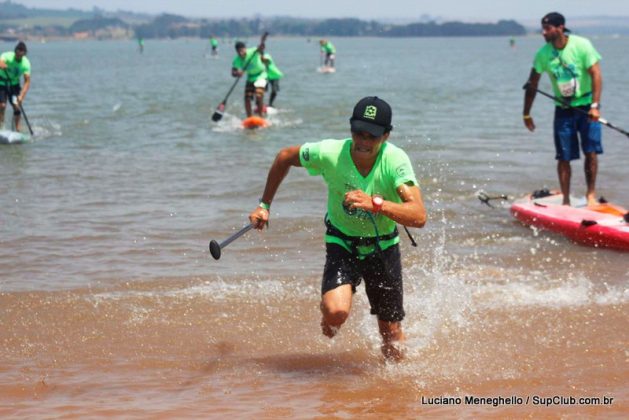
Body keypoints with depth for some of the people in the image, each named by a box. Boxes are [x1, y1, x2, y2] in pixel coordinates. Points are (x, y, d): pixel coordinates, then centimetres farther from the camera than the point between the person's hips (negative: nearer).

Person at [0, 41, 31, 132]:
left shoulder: (26, 63, -21)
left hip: (14, 84, 2)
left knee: (17, 106, -9)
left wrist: (21, 96, -34)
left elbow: (27, 81, -23)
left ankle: (17, 129, 3)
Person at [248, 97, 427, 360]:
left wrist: (375, 203, -47)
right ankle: (327, 312, 8)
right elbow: (285, 156, -1)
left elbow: (419, 217, -35)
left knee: (393, 349, 7)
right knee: (336, 313, -29)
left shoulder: (396, 160, -25)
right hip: (342, 243, 0)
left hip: (383, 247, 0)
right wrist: (265, 204, 2)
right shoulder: (329, 153, -22)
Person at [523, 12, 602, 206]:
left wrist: (595, 105, -25)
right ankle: (566, 199, 8)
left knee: (591, 151, -11)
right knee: (563, 157, -1)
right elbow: (532, 84, 7)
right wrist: (526, 114, 10)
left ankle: (591, 193, 3)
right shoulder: (543, 54, -5)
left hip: (586, 105, -2)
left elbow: (596, 74, -16)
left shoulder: (582, 45, -15)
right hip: (563, 109, 3)